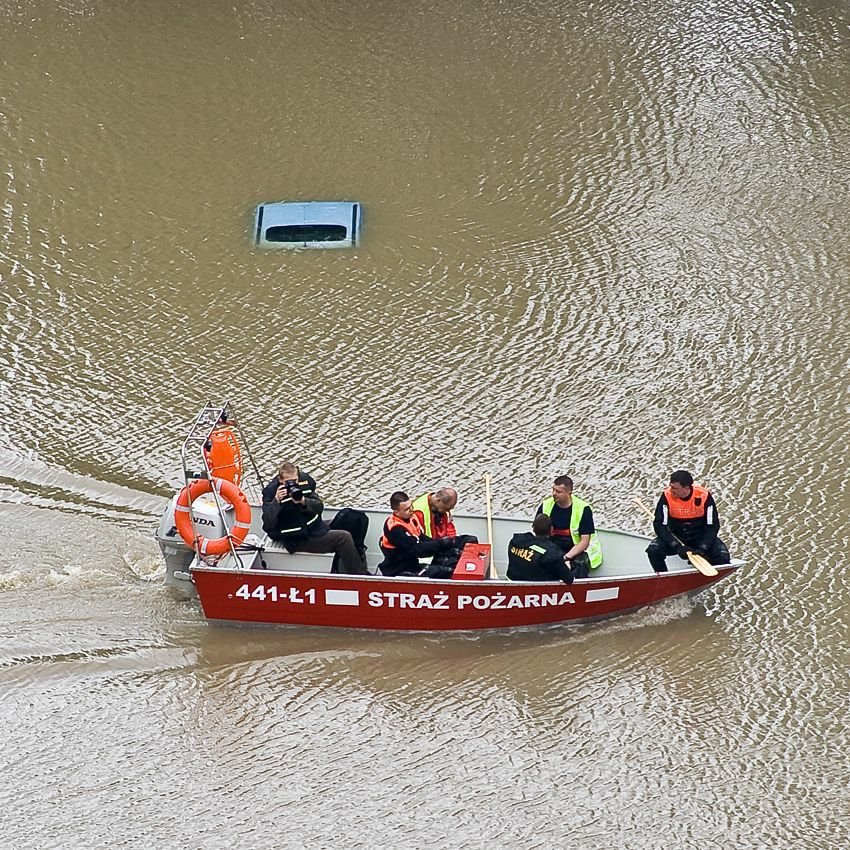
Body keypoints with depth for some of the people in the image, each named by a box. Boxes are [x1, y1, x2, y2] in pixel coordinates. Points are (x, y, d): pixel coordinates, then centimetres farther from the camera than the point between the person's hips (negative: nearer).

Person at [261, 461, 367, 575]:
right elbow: (268, 524, -25)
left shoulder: (305, 481, -4)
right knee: (343, 538, -16)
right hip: (297, 540, -7)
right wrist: (276, 500, -36)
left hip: (313, 527, 7)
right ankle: (360, 576, 0)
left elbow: (319, 506, -5)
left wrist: (303, 501, -25)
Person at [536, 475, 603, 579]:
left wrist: (566, 557, -25)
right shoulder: (545, 506, 0)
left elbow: (584, 542, -12)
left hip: (576, 551, -3)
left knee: (580, 563, -36)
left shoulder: (583, 509, -10)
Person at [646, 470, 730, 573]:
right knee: (653, 551, -26)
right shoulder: (667, 496, -20)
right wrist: (677, 547, -28)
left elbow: (713, 526, -15)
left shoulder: (704, 496, -21)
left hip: (700, 536, 0)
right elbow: (659, 526, -18)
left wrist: (702, 549, -28)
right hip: (675, 536, 0)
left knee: (723, 557, -23)